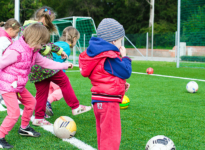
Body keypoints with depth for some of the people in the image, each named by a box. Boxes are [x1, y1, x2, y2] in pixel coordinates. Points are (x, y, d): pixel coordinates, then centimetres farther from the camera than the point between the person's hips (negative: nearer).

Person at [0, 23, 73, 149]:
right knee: (14, 112, -14)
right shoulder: (16, 52, -26)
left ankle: (24, 128, 37)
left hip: (19, 86, 9)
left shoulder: (33, 52, 4)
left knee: (31, 102, 19)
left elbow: (45, 62, 15)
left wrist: (64, 65, 17)